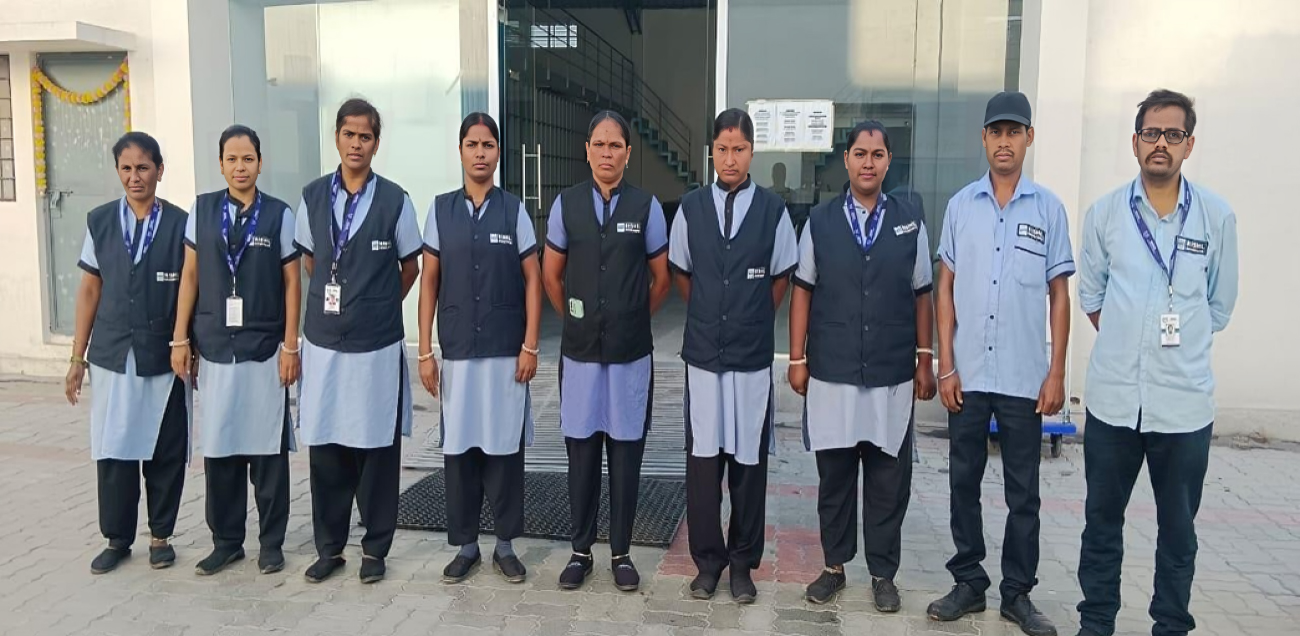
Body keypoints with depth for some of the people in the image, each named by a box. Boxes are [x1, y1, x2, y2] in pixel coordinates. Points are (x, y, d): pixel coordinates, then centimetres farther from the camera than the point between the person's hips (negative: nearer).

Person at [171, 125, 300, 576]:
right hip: (214, 348, 2)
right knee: (218, 449, 6)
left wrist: (290, 345, -4)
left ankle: (271, 542, 17)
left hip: (264, 349, -2)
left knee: (267, 449, 3)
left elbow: (292, 283, 0)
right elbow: (190, 276, 9)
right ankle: (226, 541, 22)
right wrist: (180, 339, 5)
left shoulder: (278, 215, 0)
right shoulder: (202, 210, 7)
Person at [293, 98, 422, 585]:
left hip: (377, 345, -2)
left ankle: (375, 549, 20)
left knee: (377, 448, 5)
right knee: (324, 447, 8)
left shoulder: (394, 201, -5)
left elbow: (410, 267, 8)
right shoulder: (313, 197, 4)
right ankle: (329, 547, 24)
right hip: (323, 343, 3)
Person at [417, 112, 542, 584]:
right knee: (459, 446, 7)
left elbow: (532, 280, 2)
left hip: (506, 351, -1)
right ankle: (466, 545, 21)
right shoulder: (441, 210, 5)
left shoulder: (514, 210, 2)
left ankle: (505, 544, 20)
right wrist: (425, 351, 1)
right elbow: (429, 281, 5)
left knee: (504, 446, 6)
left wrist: (530, 346, -5)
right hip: (457, 351, 1)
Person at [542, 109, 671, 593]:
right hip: (580, 350, 1)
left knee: (625, 451, 6)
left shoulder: (646, 206, -1)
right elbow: (551, 274, 13)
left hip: (631, 351, -1)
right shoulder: (566, 204, 3)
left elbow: (662, 277, 8)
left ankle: (621, 552, 19)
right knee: (581, 450, 7)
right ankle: (581, 550, 21)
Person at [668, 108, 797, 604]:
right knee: (703, 457, 6)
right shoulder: (691, 207, 2)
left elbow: (781, 279, 8)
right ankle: (707, 559, 22)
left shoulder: (772, 209, -4)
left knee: (748, 459, 6)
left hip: (752, 357, -1)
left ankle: (742, 562, 21)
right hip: (703, 354, 2)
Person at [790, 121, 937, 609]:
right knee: (834, 476, 10)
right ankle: (834, 565, 27)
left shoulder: (910, 223, 5)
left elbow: (922, 296, 8)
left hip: (892, 377, 0)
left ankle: (883, 573, 24)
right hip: (831, 375, 0)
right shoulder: (820, 222, 3)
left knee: (888, 481, 8)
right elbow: (802, 292, 4)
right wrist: (797, 359, 1)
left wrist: (925, 360, 5)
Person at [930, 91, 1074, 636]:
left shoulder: (1048, 208, 2)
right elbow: (946, 289, 5)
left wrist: (1057, 372, -1)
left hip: (1024, 377, -1)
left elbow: (1059, 295, 4)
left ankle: (1018, 592, 22)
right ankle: (969, 582, 24)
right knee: (964, 482, 10)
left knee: (1023, 492, 8)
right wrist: (946, 365, 0)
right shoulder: (961, 205, 4)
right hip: (967, 375, 1)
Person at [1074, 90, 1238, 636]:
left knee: (1178, 528, 11)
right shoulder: (1105, 212, 1)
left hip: (1185, 400, 0)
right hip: (1112, 396, 1)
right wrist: (1127, 344, 7)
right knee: (1102, 520, 12)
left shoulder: (1217, 217, -1)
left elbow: (1220, 306, 9)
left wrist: (1177, 346, 10)